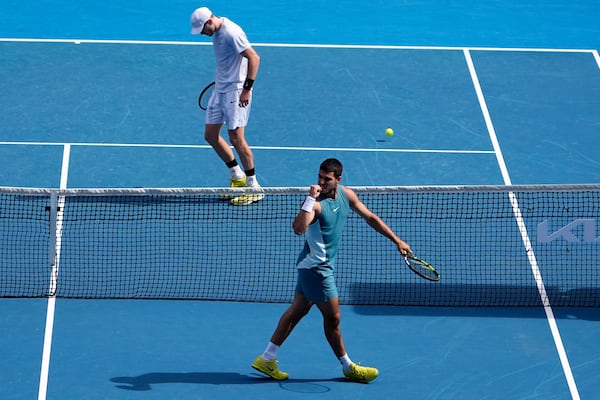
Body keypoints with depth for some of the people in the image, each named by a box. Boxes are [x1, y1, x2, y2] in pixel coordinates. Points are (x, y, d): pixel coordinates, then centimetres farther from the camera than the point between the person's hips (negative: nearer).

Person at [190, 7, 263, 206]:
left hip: (236, 90, -10)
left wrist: (247, 88, -23)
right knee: (210, 135, 9)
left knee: (236, 138, -8)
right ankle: (238, 176, 23)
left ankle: (254, 188, 1)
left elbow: (254, 58, -22)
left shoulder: (231, 32, -20)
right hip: (220, 90, 10)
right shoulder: (216, 31, 8)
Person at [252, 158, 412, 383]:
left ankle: (267, 359, 22)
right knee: (333, 317, 5)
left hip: (324, 265, 8)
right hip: (316, 267, -8)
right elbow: (299, 228, -43)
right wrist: (310, 199, -44)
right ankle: (348, 368, 22)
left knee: (297, 311, 14)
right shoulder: (316, 203, -25)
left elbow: (370, 217, 10)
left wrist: (397, 240, 9)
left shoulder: (346, 195, 0)